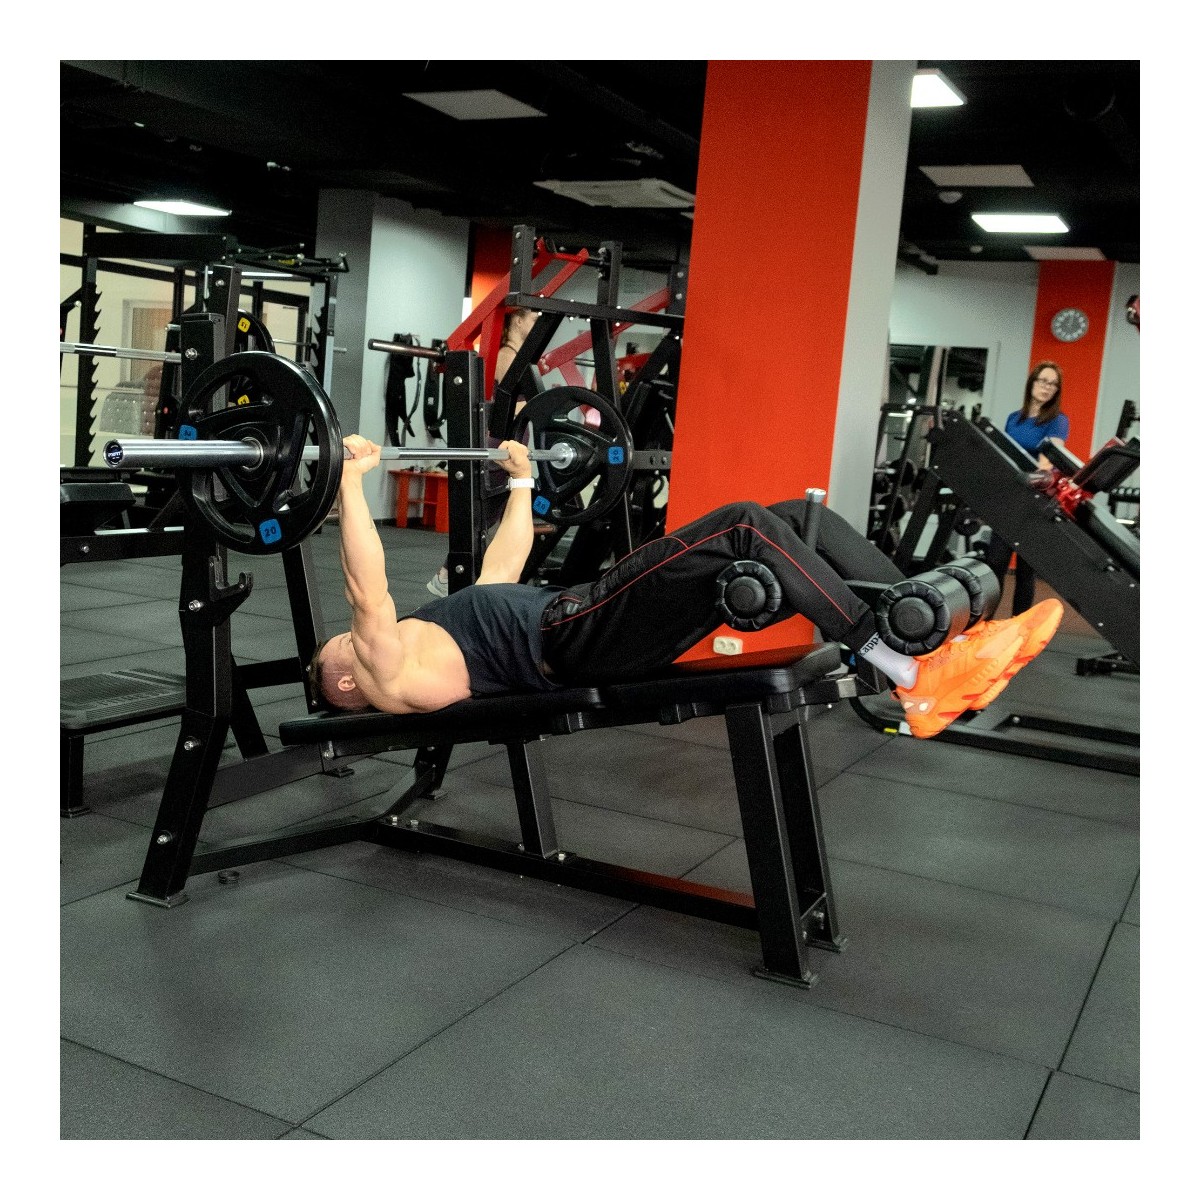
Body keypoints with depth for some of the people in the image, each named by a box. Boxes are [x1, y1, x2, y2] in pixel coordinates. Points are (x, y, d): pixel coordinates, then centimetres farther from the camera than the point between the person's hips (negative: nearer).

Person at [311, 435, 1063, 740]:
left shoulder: (440, 631, 32)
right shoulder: (390, 675, 9)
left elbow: (505, 565, 38)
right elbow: (369, 593, -9)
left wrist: (521, 482, 40)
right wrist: (352, 482, -11)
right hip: (573, 638, -8)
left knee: (800, 518, -8)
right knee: (744, 524, -27)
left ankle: (940, 642, -15)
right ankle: (908, 673, -32)